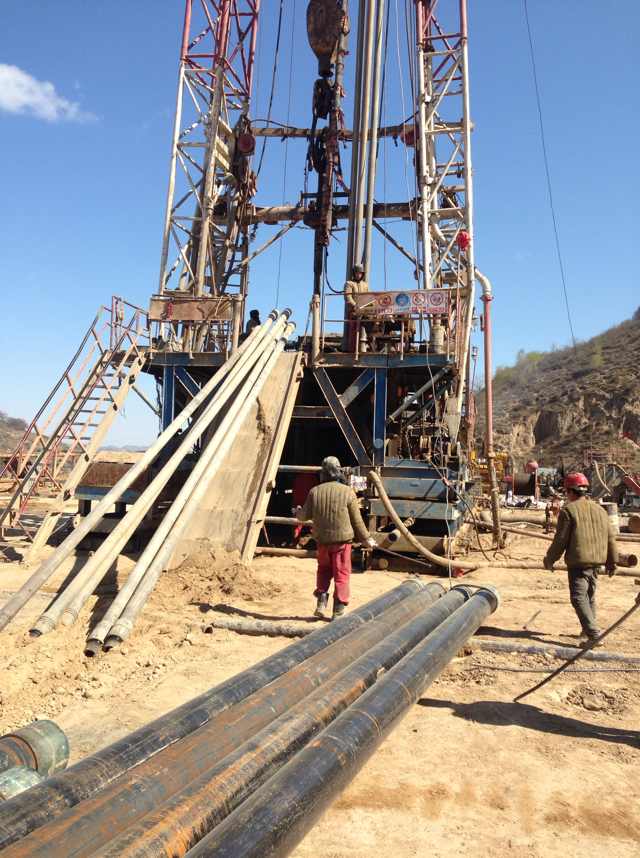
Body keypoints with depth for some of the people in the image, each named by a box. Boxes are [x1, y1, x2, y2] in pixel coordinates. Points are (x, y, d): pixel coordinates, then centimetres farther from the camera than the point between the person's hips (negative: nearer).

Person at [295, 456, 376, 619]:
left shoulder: (315, 492, -3)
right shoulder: (347, 492, -9)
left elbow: (305, 516, 7)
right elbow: (357, 520, -4)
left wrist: (298, 512, 30)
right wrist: (367, 538, 9)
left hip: (322, 540, 2)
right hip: (342, 540, -2)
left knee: (324, 569, 22)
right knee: (341, 574, 8)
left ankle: (321, 602, 13)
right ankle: (338, 610, 10)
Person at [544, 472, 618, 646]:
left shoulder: (568, 510, -8)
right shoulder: (599, 509, 12)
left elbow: (561, 539, -9)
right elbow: (610, 537, 14)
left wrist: (550, 559, 2)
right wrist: (612, 561, 23)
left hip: (578, 561, -7)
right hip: (597, 561, 7)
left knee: (579, 597, -7)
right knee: (590, 597, 19)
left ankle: (594, 633, -18)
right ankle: (588, 632, 29)